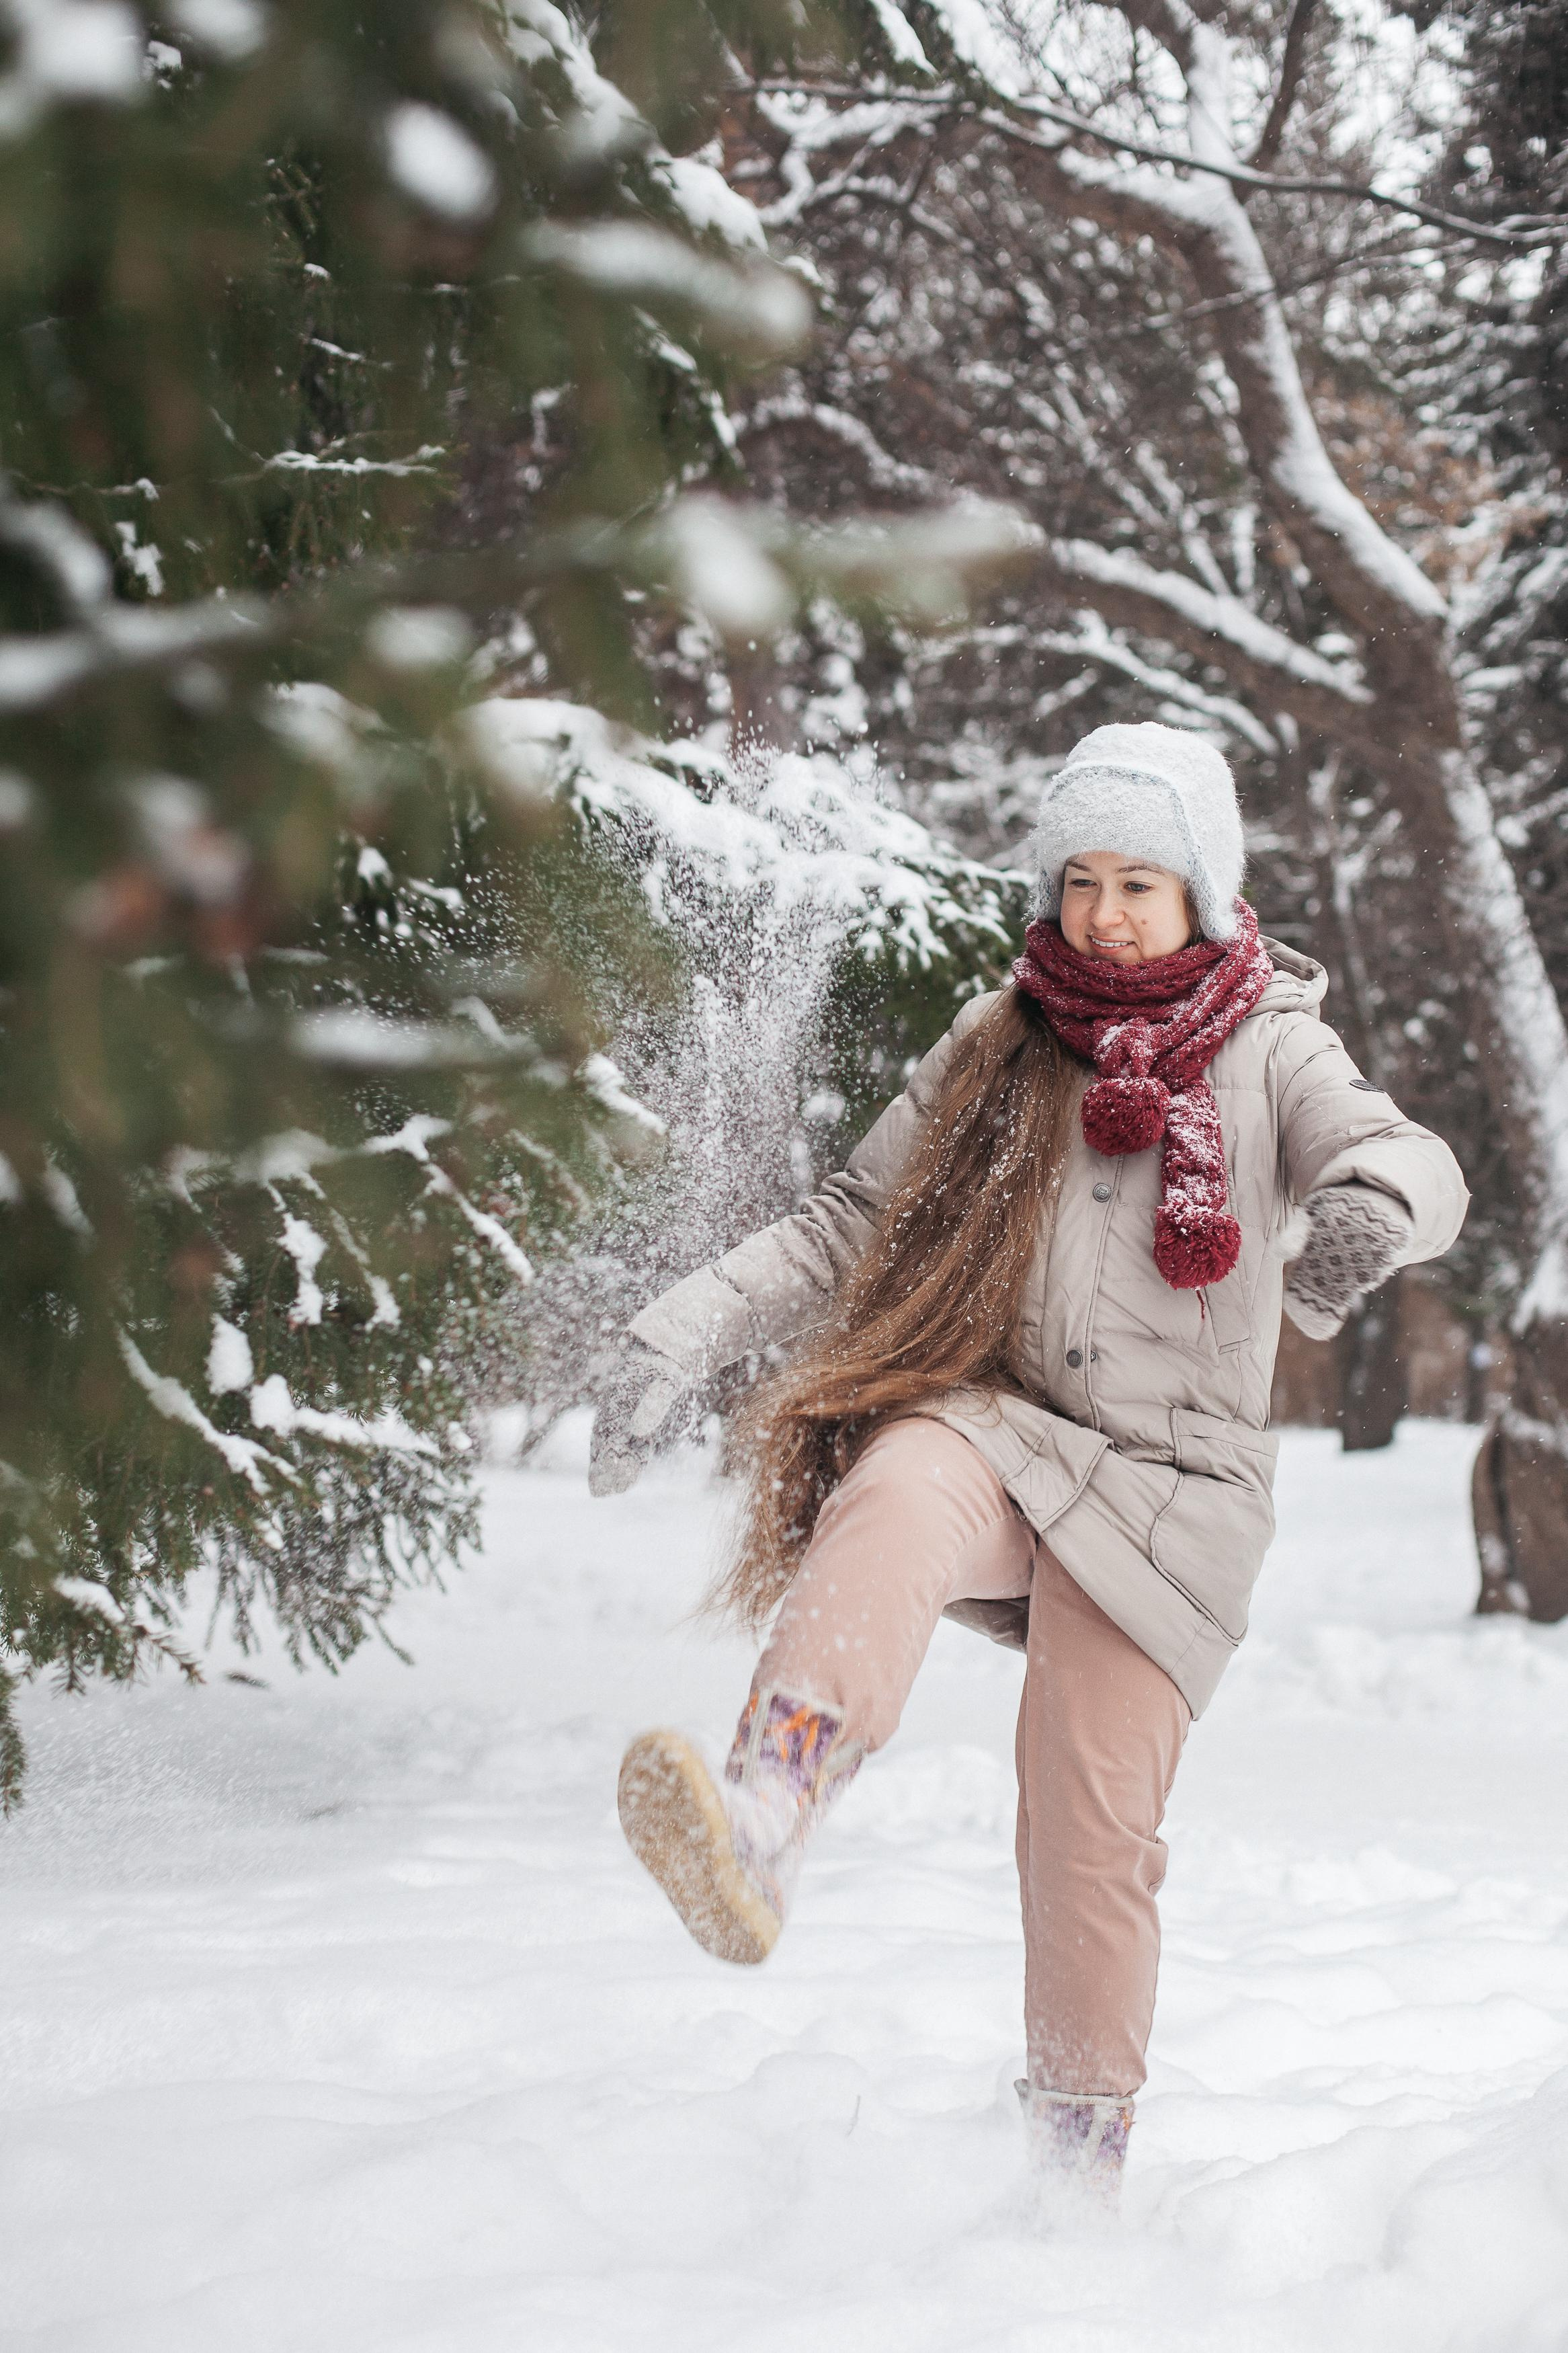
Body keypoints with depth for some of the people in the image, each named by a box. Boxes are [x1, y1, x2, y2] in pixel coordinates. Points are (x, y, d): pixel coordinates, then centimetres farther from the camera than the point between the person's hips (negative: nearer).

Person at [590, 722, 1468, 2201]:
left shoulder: (1269, 1051, 5)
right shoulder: (999, 1049, 12)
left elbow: (1411, 1164, -13)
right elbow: (850, 1223, 13)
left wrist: (1370, 1206, -38)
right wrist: (688, 1330, -1)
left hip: (1169, 1481, -1)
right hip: (997, 1423, 1)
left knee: (1091, 1836, -5)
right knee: (892, 1502, -35)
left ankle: (1077, 2151, 16)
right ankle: (758, 1834, -57)